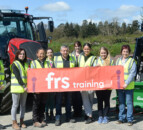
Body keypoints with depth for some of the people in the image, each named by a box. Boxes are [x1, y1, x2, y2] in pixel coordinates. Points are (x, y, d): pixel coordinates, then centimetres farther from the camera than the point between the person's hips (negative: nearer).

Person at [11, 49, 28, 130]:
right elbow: (18, 77, -13)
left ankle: (22, 121, 20)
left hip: (24, 88, 6)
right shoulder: (15, 64, -5)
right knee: (15, 105, 0)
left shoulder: (26, 64, 14)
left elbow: (27, 75, 13)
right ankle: (14, 122, 7)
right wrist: (23, 86, -19)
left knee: (23, 105, 10)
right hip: (16, 87, -6)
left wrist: (27, 86, 0)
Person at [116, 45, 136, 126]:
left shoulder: (132, 61, -1)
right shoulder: (118, 60, 13)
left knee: (129, 103, -2)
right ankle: (121, 118, 18)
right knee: (121, 102, 10)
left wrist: (126, 83, -17)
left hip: (129, 86, -4)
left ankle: (130, 119, 5)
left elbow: (132, 73, -8)